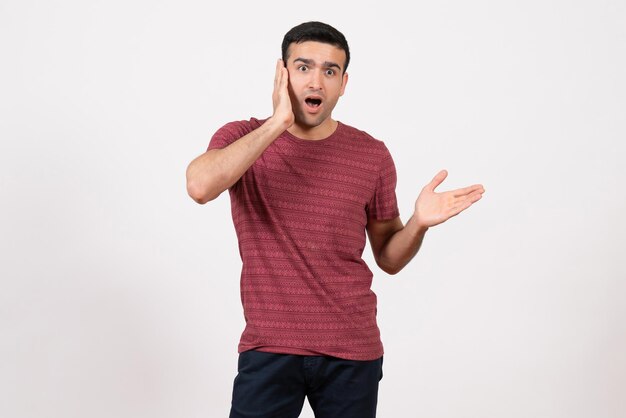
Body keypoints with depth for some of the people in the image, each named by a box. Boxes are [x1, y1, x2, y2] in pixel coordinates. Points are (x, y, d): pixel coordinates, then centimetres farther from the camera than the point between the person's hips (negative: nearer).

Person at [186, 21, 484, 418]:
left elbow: (389, 258, 7)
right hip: (269, 348, -1)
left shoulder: (372, 155, -1)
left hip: (352, 351, 2)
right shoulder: (241, 138, -3)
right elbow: (200, 187, -25)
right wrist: (277, 124, -22)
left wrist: (418, 223, -14)